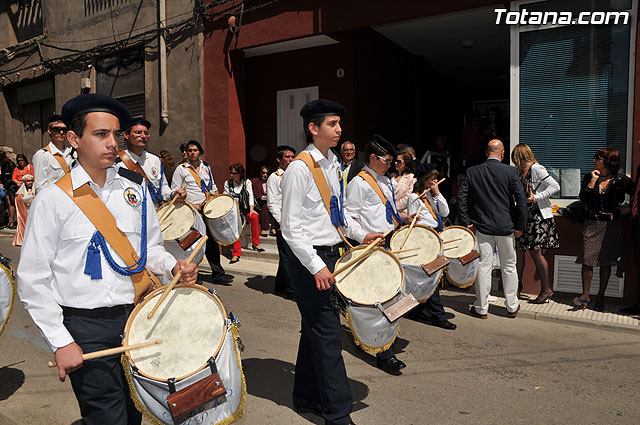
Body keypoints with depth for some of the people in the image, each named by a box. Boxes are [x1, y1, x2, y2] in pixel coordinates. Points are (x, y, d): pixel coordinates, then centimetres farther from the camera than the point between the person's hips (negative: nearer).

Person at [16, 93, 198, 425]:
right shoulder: (53, 200, -9)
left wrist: (174, 267, -7)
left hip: (137, 319, 4)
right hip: (87, 330, -4)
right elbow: (32, 281, -7)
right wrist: (61, 342, -10)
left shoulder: (134, 190, 4)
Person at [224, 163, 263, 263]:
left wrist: (251, 209, -19)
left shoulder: (247, 182, 5)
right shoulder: (227, 183, 8)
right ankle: (236, 253, -31)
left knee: (254, 216, -31)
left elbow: (250, 195, -4)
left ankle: (255, 243, -18)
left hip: (245, 209, 1)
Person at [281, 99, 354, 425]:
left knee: (315, 330, 17)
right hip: (310, 261, -8)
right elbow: (291, 228, -16)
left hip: (330, 257, 8)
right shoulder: (300, 168, -14)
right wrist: (316, 266, -18)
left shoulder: (334, 164, 12)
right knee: (328, 335, -3)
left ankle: (306, 396, 33)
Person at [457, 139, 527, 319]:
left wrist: (466, 222, 2)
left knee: (483, 267, 5)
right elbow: (521, 200, -8)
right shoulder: (511, 171, -5)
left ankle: (481, 308, 12)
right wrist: (520, 226, -2)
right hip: (506, 227, 0)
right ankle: (512, 307, 24)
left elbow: (461, 197, -3)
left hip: (483, 227, 0)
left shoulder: (472, 172, -1)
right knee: (509, 267, 13)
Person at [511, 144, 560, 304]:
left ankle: (546, 289, 9)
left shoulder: (536, 168, -10)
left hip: (538, 217, -8)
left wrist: (536, 198, -19)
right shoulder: (521, 172, 15)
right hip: (524, 216, 8)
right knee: (519, 251, 7)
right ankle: (518, 285, 20)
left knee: (536, 252, -3)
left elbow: (555, 187, -16)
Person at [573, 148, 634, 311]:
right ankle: (586, 295, 6)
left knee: (605, 262, 7)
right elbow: (583, 199, -7)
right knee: (587, 259, -4)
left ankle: (600, 296, 18)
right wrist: (592, 181, -12)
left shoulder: (620, 180, -3)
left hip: (611, 226, -1)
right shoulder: (589, 178, 4)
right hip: (592, 224, 1)